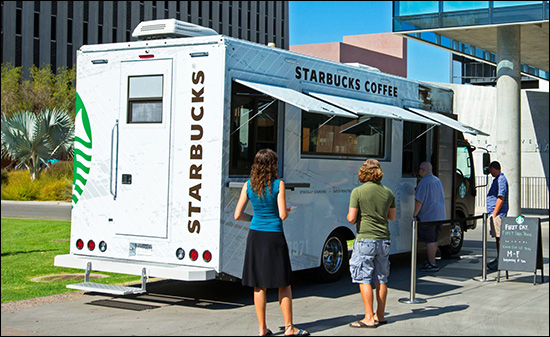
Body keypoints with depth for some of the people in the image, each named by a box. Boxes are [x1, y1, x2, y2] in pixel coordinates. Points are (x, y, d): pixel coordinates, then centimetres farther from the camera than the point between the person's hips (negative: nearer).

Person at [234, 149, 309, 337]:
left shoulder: (248, 185, 2)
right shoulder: (278, 184, -8)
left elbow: (238, 215, 1)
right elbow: (282, 215, -11)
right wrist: (287, 211, 11)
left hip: (255, 236, 4)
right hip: (274, 237, -3)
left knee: (259, 285, 8)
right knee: (284, 284, 7)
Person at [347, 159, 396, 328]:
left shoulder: (358, 192, -11)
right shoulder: (388, 192, 5)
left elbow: (351, 218, -13)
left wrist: (352, 217, 9)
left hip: (365, 239, -6)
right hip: (383, 240, 6)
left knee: (364, 279, -1)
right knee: (381, 279, 13)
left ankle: (369, 318, -3)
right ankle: (380, 316, 21)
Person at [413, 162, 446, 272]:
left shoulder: (424, 182, -16)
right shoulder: (437, 180, 14)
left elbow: (419, 201, -19)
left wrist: (415, 214, -12)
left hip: (428, 216, -9)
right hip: (440, 215, 9)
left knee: (430, 241, -5)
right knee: (434, 240, 17)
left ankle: (432, 264, -4)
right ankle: (431, 261, 27)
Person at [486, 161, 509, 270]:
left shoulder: (501, 179, -13)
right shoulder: (497, 179, 19)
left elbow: (501, 198, -20)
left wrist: (494, 214, -20)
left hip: (498, 213, -10)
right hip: (494, 213, 10)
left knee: (499, 237, -9)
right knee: (498, 237, 12)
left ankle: (500, 261, -8)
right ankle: (499, 260, 17)